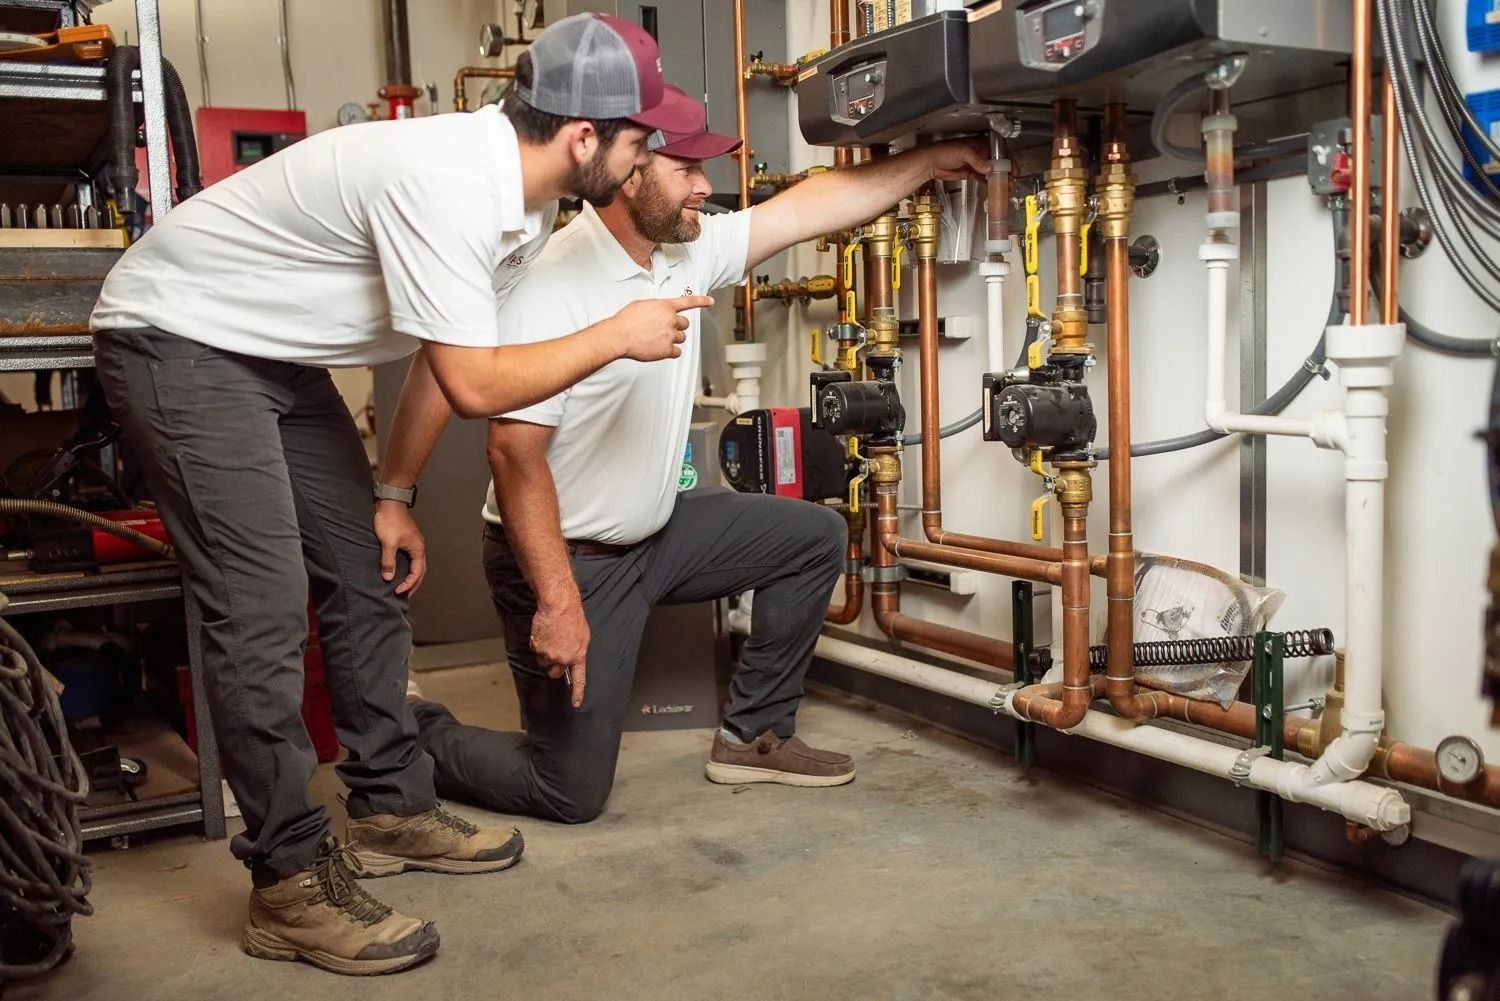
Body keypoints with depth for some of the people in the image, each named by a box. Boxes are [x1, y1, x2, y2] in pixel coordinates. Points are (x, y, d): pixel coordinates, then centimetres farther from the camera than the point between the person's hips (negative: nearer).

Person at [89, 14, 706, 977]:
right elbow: (473, 384, -29)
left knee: (368, 579, 10)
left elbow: (445, 354, 9)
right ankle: (291, 887, -2)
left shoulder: (526, 207, -1)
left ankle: (392, 810, 24)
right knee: (263, 614, -12)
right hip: (177, 341, -9)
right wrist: (617, 335, -18)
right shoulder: (446, 182, -31)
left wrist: (393, 492, 8)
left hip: (277, 356, 10)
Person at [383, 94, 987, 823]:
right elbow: (514, 452, -27)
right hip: (564, 557, -8)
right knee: (571, 792, -3)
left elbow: (810, 207, 4)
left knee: (813, 536, 8)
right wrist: (557, 602, -29)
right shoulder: (556, 286, -24)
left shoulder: (688, 250, -1)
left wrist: (930, 161, 2)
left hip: (656, 532, 8)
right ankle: (414, 734, 23)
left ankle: (753, 735, 17)